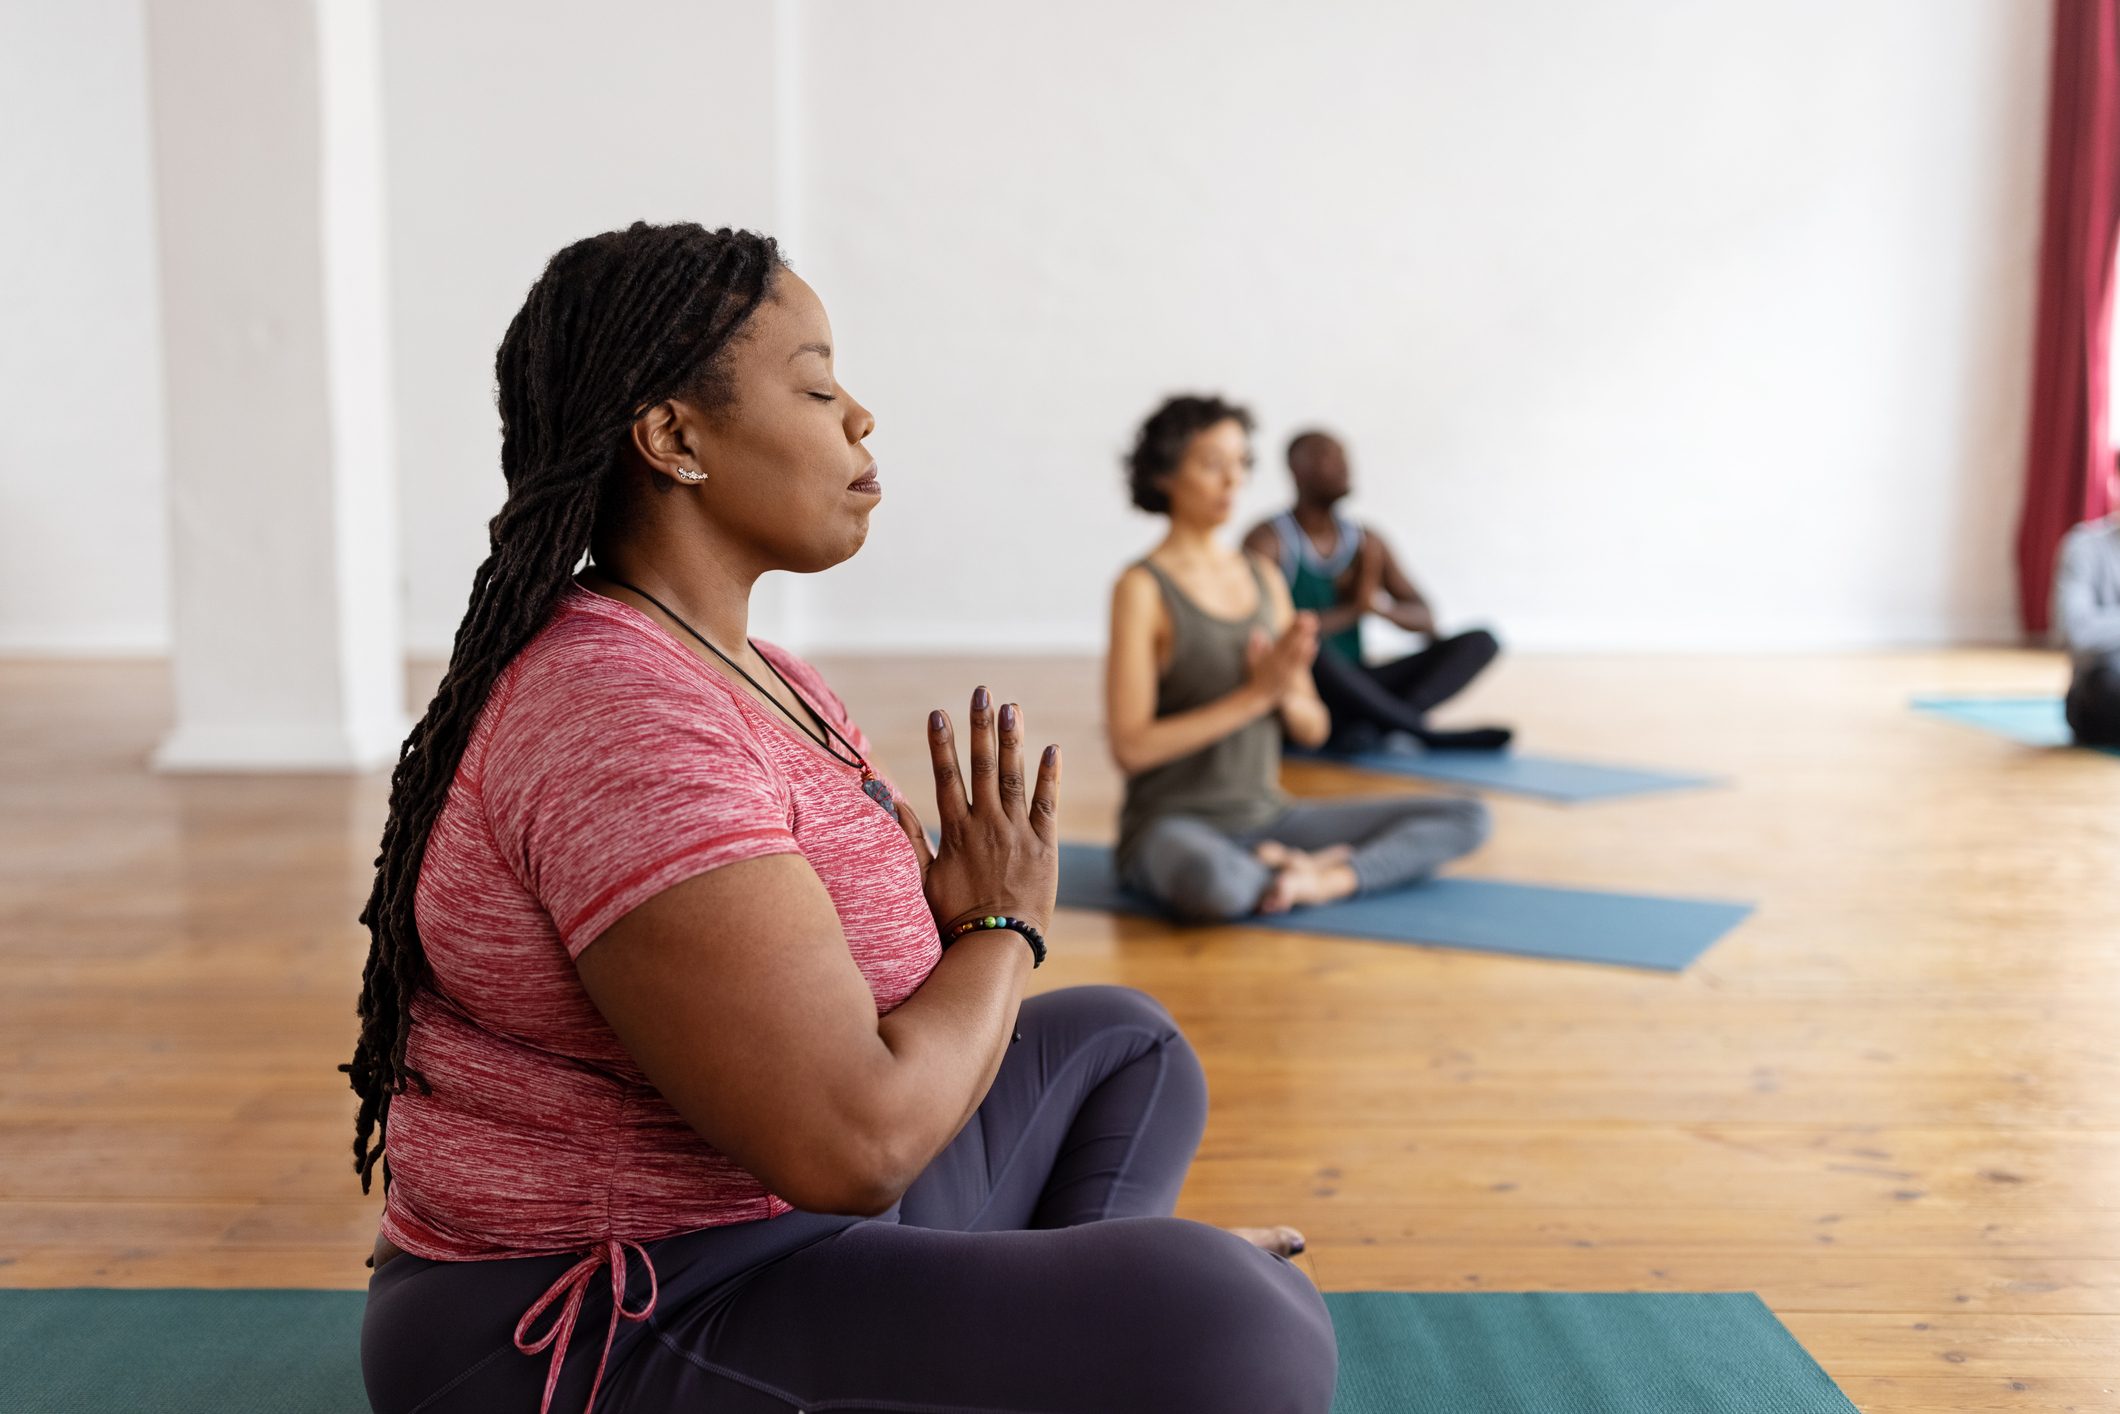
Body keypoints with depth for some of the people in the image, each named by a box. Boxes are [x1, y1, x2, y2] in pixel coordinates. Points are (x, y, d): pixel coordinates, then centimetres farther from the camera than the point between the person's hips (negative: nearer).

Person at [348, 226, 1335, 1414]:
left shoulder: (777, 687, 8)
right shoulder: (623, 715, -24)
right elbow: (852, 1140, -28)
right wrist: (1004, 923, -11)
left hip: (797, 1217, 10)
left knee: (1123, 1047, 25)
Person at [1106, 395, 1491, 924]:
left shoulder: (1266, 578, 10)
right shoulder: (1142, 588, -9)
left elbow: (1313, 729, 10)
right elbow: (1130, 747, -17)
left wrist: (1286, 692, -13)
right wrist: (1255, 694, -21)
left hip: (1267, 818, 6)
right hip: (1173, 826, -6)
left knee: (1466, 819, -6)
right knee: (1214, 885, -44)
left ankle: (1322, 881, -22)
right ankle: (1302, 869, -12)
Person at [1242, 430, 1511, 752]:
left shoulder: (1366, 542, 9)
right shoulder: (1267, 541, -9)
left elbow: (1425, 619, 6)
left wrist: (1381, 605, -15)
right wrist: (1353, 611, -22)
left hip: (1354, 688, 6)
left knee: (1480, 640, -10)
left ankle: (1374, 723, -34)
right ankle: (1426, 732, -26)